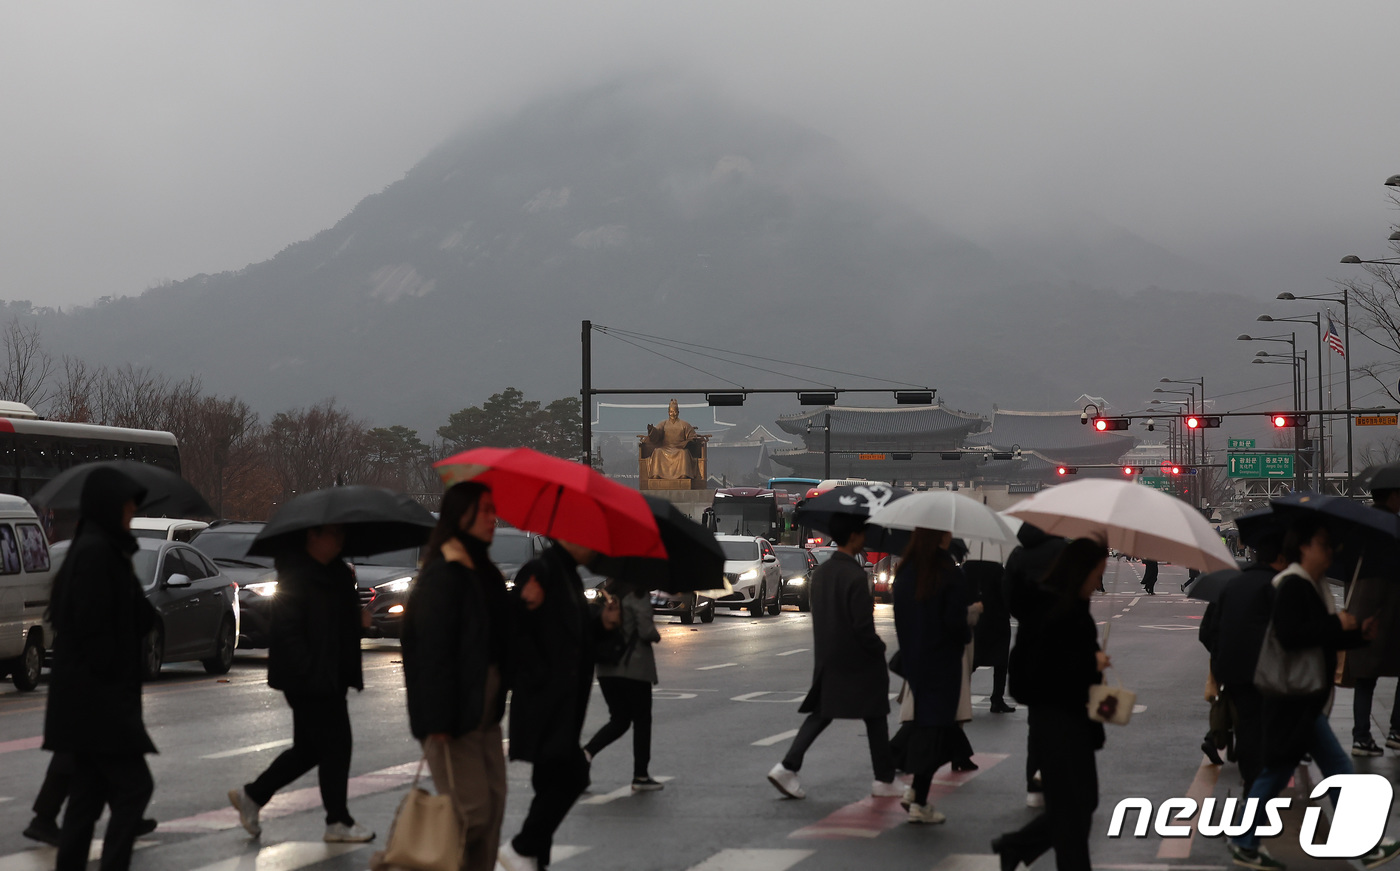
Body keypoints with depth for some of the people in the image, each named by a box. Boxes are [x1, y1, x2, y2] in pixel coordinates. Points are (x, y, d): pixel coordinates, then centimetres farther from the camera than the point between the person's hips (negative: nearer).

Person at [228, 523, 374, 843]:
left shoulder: (336, 572, 13)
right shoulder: (296, 577, -16)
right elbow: (288, 631, -20)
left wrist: (358, 618, 9)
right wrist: (310, 671, -23)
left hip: (329, 680, 10)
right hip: (308, 681, -10)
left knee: (308, 749, 14)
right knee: (335, 745, -5)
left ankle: (252, 795, 26)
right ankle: (338, 822, 6)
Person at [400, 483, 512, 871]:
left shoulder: (486, 574, 15)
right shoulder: (443, 576, -14)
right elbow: (433, 652, -19)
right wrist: (438, 725, -22)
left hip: (484, 716, 9)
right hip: (453, 720, -9)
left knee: (493, 806, 9)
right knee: (472, 812, -8)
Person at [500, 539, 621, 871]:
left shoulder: (570, 576, 18)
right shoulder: (540, 572, -13)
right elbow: (514, 627, -20)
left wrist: (602, 622, 3)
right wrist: (539, 677, -20)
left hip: (564, 705, 10)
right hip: (543, 703, -10)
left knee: (553, 784, 10)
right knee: (572, 775, -13)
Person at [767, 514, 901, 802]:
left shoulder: (820, 573, 5)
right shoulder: (855, 576, -20)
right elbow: (863, 627, -21)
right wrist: (879, 650, -5)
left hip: (827, 660, 7)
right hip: (859, 662, -7)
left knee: (821, 714, 12)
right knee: (875, 716, 8)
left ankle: (787, 767, -2)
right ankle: (884, 780, 16)